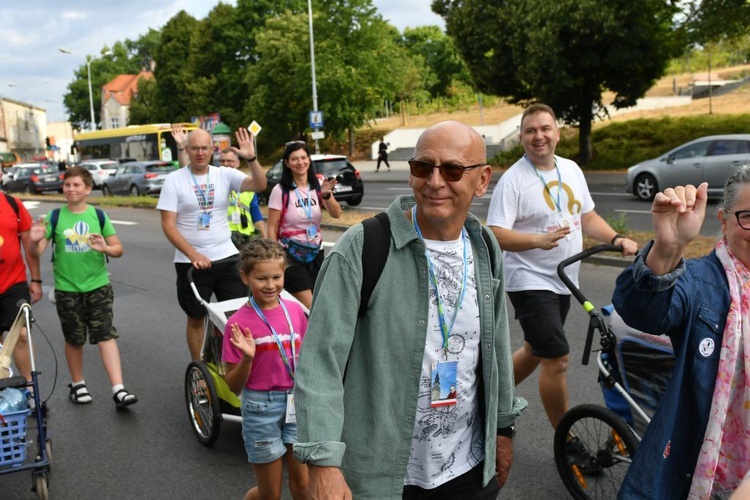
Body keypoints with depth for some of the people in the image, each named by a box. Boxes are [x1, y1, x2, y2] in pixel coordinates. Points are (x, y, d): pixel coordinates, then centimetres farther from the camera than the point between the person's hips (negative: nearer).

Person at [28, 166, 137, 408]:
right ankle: (77, 384, 32)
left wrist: (105, 248, -20)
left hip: (98, 286, 0)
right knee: (74, 339, 12)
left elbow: (118, 249, 2)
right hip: (67, 289, 1)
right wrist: (35, 240, -27)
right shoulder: (55, 217, -1)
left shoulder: (98, 216, 0)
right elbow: (37, 252, -4)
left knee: (106, 335, -8)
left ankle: (118, 390, -11)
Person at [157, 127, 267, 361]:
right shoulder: (174, 180, -5)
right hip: (191, 262, -2)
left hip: (227, 258, 2)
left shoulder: (225, 174, 1)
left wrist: (251, 158, -29)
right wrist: (193, 254, -20)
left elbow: (260, 185, -12)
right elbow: (168, 225, -10)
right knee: (196, 317, 12)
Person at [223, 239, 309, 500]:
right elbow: (234, 386, -9)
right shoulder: (238, 322, -13)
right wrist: (247, 358, -26)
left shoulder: (295, 311, -3)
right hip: (261, 406, -3)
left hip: (297, 402, 3)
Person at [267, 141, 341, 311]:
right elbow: (272, 228, -8)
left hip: (316, 252, 5)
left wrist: (326, 194, -24)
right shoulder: (281, 190, -11)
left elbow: (336, 214, -7)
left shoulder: (318, 186, 2)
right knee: (309, 307, -8)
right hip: (292, 254, -5)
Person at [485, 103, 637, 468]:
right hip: (530, 282, -7)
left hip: (563, 280, 8)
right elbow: (496, 234, -21)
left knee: (537, 351, 19)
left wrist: (616, 239, -2)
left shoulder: (572, 170, 7)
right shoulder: (513, 179, -14)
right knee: (557, 360, -8)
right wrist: (539, 240, -35)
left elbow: (587, 216, 14)